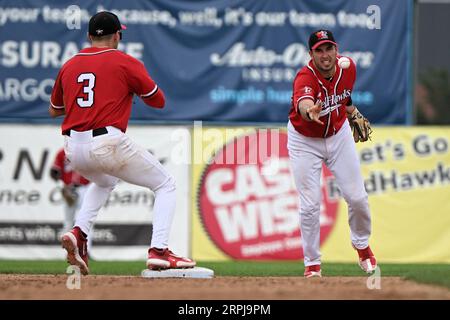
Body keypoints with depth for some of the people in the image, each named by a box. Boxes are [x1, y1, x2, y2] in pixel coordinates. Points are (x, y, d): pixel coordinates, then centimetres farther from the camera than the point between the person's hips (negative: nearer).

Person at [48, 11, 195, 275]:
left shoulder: (69, 66, 15)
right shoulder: (126, 63, 0)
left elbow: (53, 110, 26)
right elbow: (158, 101, 6)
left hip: (73, 149, 6)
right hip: (108, 143, -6)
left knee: (104, 182, 38)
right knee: (166, 185, 10)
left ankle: (79, 233, 15)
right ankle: (159, 251, -8)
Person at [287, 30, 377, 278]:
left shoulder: (347, 67, -14)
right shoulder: (305, 77, -32)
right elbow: (303, 101, -56)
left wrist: (354, 114, 6)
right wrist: (310, 111, -76)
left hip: (339, 135, 4)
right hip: (305, 141, -4)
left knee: (357, 198, 3)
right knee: (310, 204, -7)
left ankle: (362, 245, 30)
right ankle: (312, 263, 9)